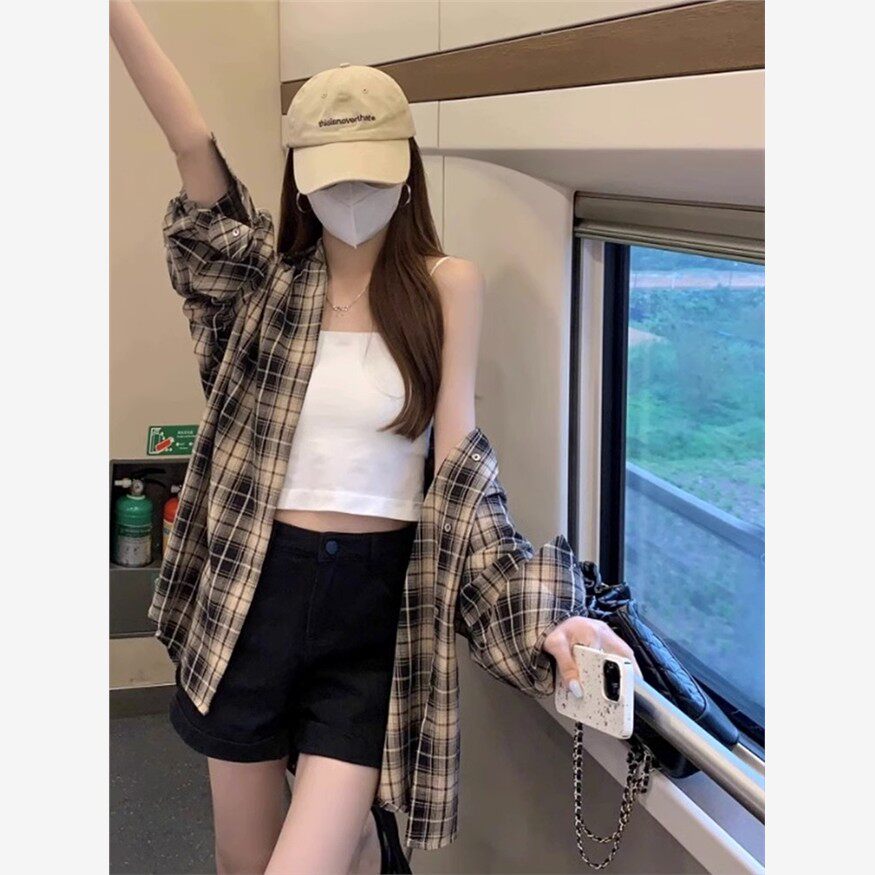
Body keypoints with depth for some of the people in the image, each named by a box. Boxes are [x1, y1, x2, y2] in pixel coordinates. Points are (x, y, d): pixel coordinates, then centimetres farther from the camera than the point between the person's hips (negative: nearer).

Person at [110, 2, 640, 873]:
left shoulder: (446, 287, -3)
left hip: (376, 600, -2)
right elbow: (194, 145, -11)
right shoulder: (268, 283, 2)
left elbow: (459, 463, -5)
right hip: (254, 592, 3)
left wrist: (540, 612, -15)